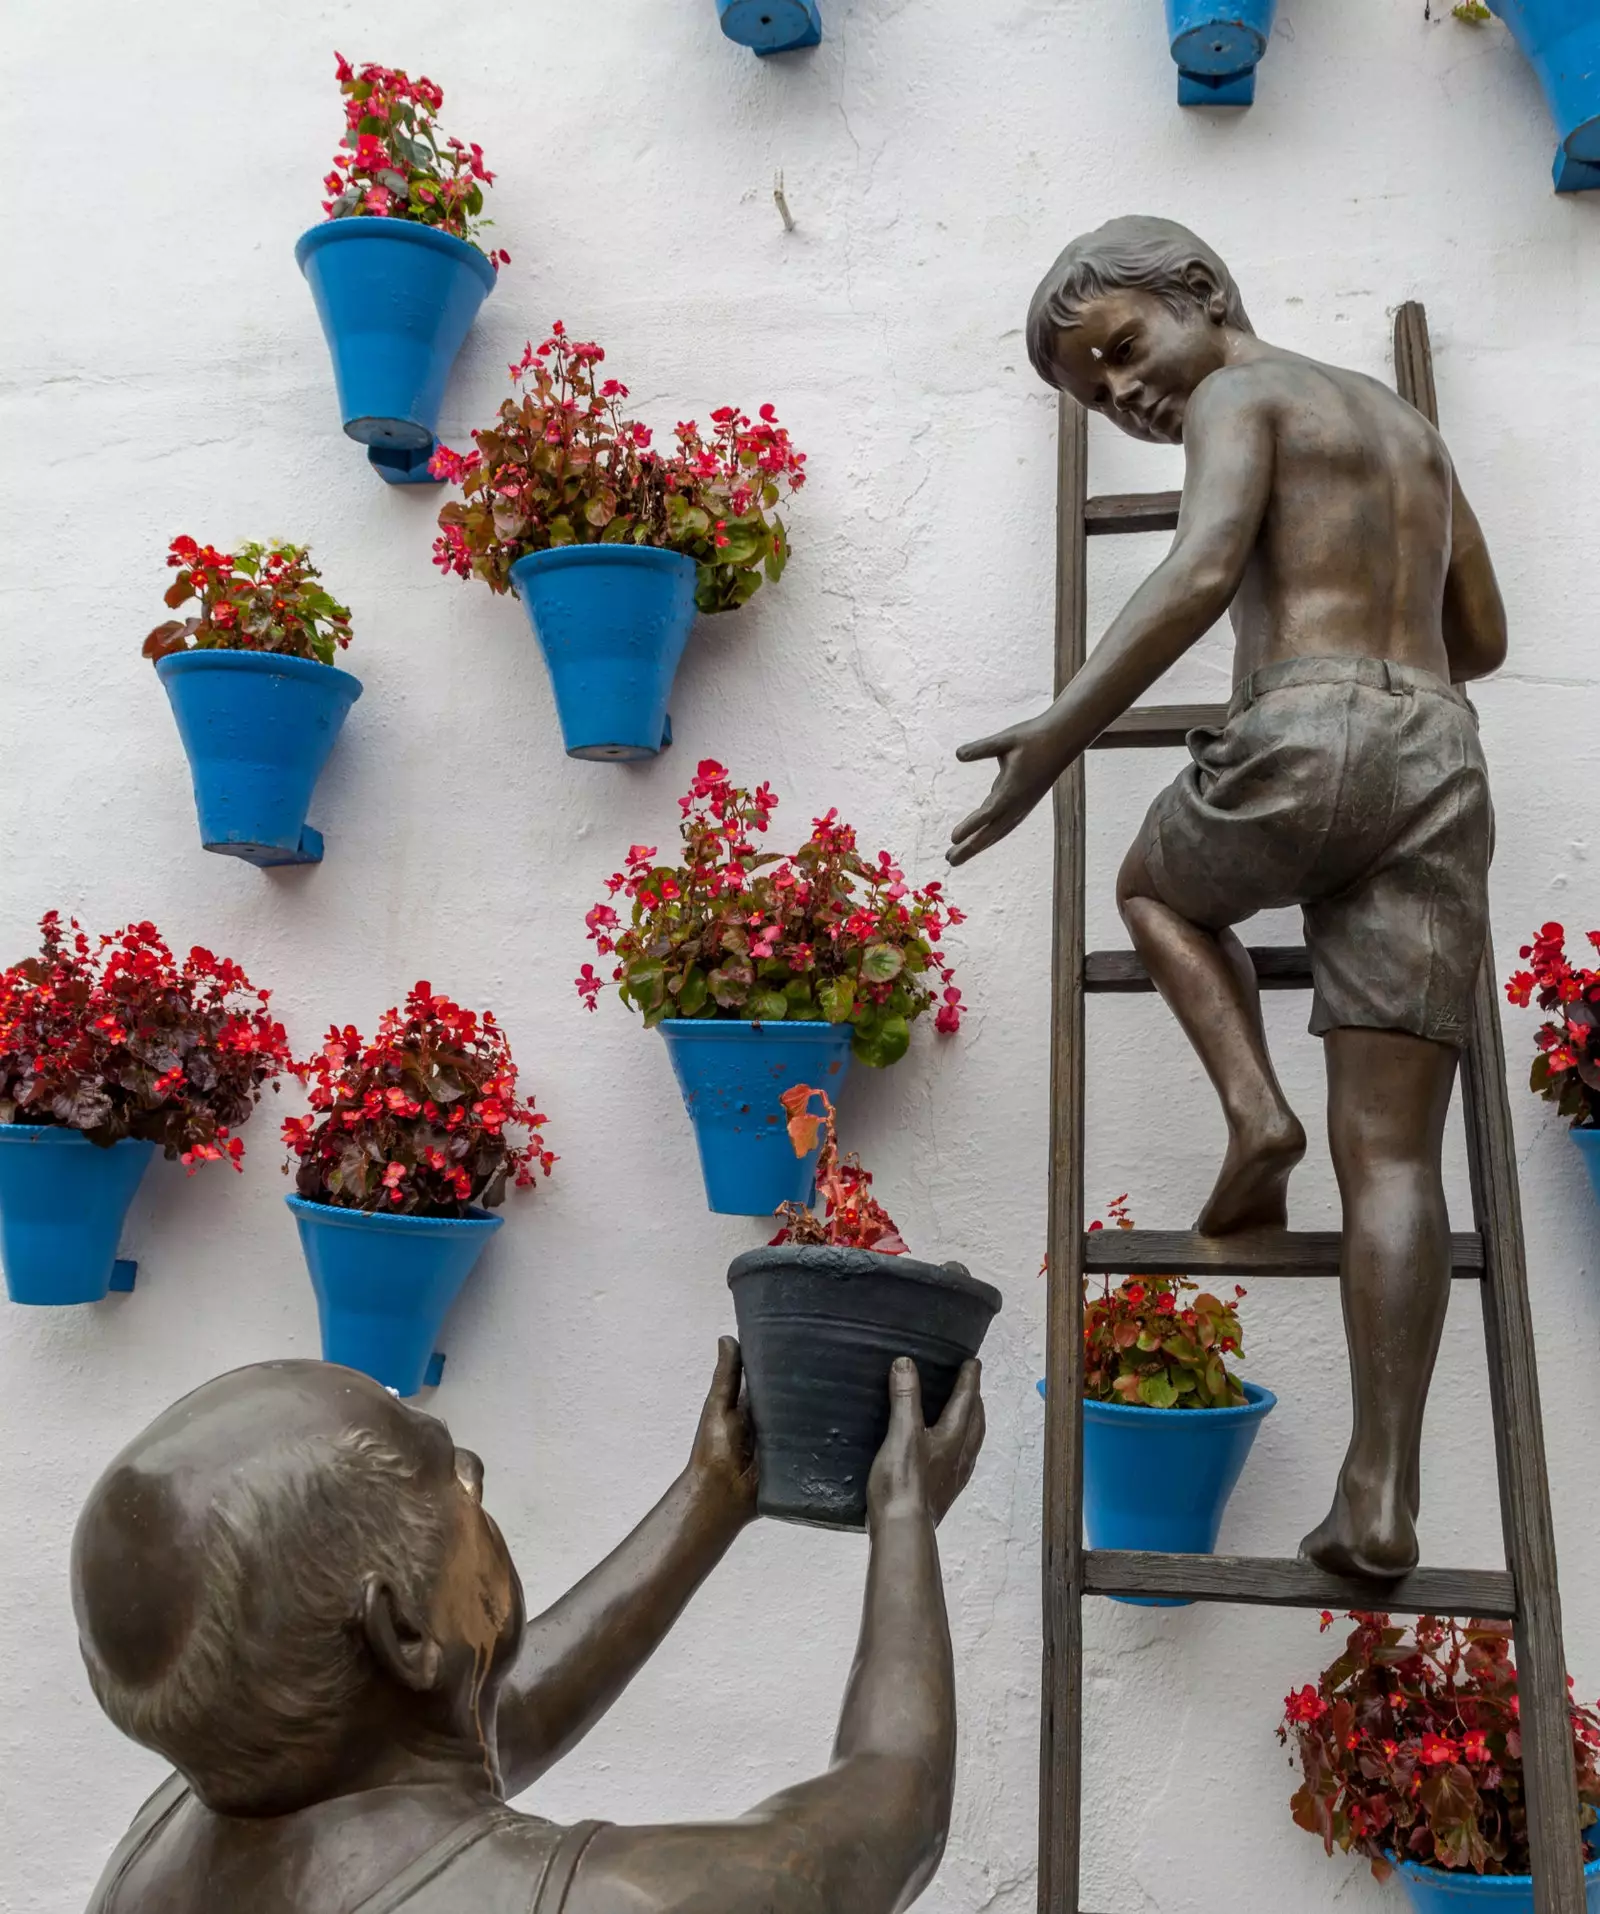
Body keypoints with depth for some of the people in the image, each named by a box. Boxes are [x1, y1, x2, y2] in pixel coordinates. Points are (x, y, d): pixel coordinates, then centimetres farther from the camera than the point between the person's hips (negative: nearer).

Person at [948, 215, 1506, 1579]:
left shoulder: (1237, 397, 7)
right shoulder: (1407, 424, 30)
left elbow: (1204, 573, -14)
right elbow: (1483, 641, 33)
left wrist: (1060, 733, -21)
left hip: (1304, 745, -6)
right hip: (1442, 764, 6)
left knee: (1160, 889, 29)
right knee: (1393, 1153, 1)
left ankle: (1255, 1110, 4)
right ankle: (1381, 1497, -6)